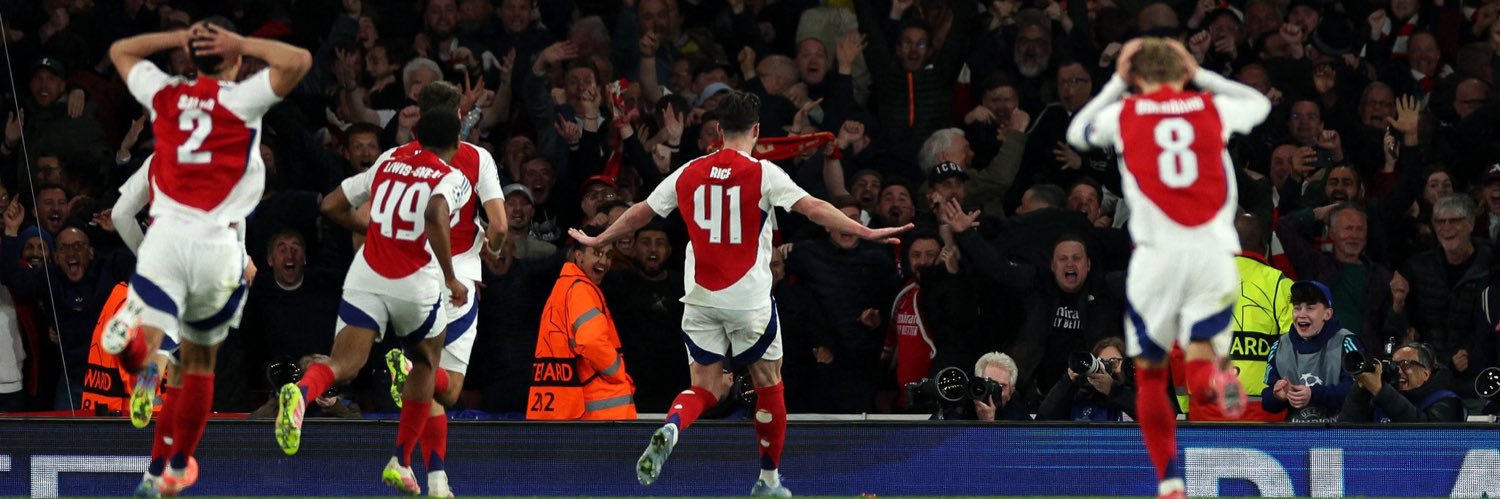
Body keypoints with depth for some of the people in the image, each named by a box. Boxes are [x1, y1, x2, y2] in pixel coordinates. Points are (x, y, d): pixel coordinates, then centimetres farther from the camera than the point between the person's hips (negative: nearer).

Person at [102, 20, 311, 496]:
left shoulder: (165, 94, 10)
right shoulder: (242, 99, 0)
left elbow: (120, 51, 28)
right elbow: (298, 61, -10)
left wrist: (183, 37, 24)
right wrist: (241, 44, 2)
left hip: (166, 236, 1)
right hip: (218, 243, -1)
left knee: (146, 340, -16)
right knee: (200, 360, 19)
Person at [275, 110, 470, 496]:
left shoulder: (387, 166, 14)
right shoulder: (452, 179, -1)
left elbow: (331, 207, 15)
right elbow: (436, 217, -23)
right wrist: (450, 278, -16)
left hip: (366, 278, 2)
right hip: (415, 286, -2)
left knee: (343, 364, -9)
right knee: (425, 363, 24)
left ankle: (302, 392, -46)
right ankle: (401, 463, 22)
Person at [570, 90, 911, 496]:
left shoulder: (689, 173, 5)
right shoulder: (763, 174, -7)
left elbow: (640, 213, 16)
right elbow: (813, 208, -18)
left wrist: (596, 241, 31)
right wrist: (866, 233, -20)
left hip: (700, 296, 3)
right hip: (749, 297, -3)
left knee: (706, 388, 9)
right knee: (768, 385, 13)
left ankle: (669, 430, -23)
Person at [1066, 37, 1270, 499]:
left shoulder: (1123, 113, 7)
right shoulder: (1213, 109, 10)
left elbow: (1076, 133, 29)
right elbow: (1261, 104, 33)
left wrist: (1116, 82, 34)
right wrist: (1201, 75, 35)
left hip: (1158, 253, -1)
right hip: (1214, 253, 1)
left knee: (1150, 373, 15)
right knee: (1199, 367, 3)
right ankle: (1217, 380, -35)